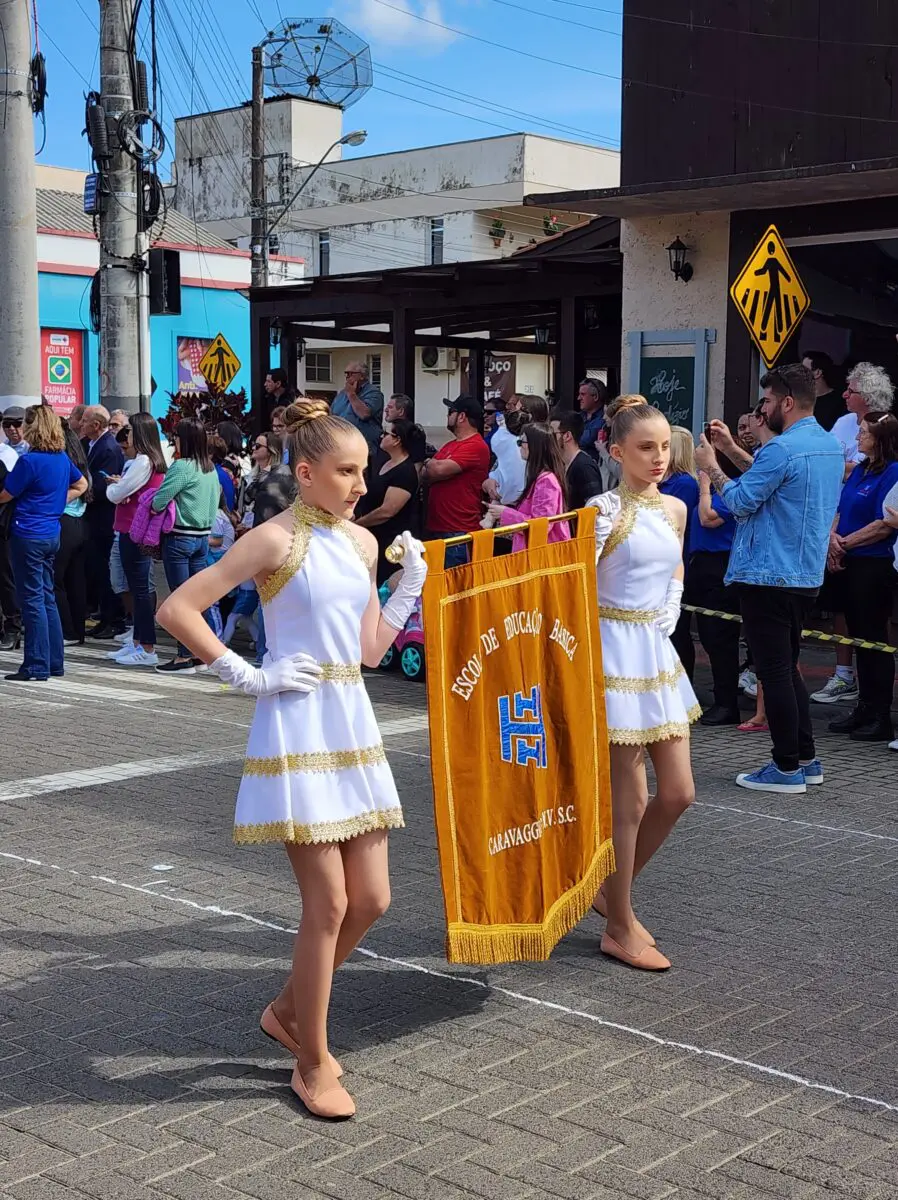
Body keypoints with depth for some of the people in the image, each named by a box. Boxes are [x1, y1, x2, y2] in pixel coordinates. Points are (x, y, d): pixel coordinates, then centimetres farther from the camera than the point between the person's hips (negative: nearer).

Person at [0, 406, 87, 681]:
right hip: (52, 534, 8)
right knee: (47, 597, 14)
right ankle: (55, 662, 19)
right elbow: (81, 486, 22)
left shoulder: (29, 460, -17)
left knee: (32, 600, -3)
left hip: (28, 536, -7)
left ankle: (37, 666, 0)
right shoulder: (62, 458, 6)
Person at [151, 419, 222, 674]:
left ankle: (184, 657, -1)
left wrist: (154, 507, 1)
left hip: (180, 537, -8)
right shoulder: (211, 469, 8)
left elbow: (159, 501, -19)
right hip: (204, 536, 8)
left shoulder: (182, 467, -16)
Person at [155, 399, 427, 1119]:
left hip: (353, 726, 7)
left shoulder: (363, 541, 10)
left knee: (371, 900, 8)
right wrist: (247, 677, -13)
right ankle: (313, 1064, 12)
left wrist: (410, 588, 5)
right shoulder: (277, 540, -10)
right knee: (328, 905, -5)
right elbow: (176, 610, -13)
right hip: (298, 729, -7)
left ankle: (289, 1012, 30)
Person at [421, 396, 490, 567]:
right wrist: (433, 466, -7)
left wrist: (428, 463, 1)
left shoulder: (476, 446, -13)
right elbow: (428, 474, 16)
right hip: (434, 527, 9)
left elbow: (439, 470, -21)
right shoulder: (450, 445, 18)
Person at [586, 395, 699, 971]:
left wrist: (666, 623, 10)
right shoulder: (606, 508, -12)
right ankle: (621, 928, 13)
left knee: (678, 793, 9)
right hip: (616, 654, -8)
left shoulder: (675, 508, 9)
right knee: (628, 802, -1)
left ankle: (612, 889, 29)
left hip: (658, 653, 8)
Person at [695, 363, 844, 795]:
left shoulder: (782, 448, -18)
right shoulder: (831, 445, 11)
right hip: (807, 575, 9)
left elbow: (740, 501, -15)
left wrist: (711, 466, -1)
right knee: (787, 668, 18)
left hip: (768, 576, -9)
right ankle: (806, 759, 22)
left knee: (774, 671, -2)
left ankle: (787, 768, 4)